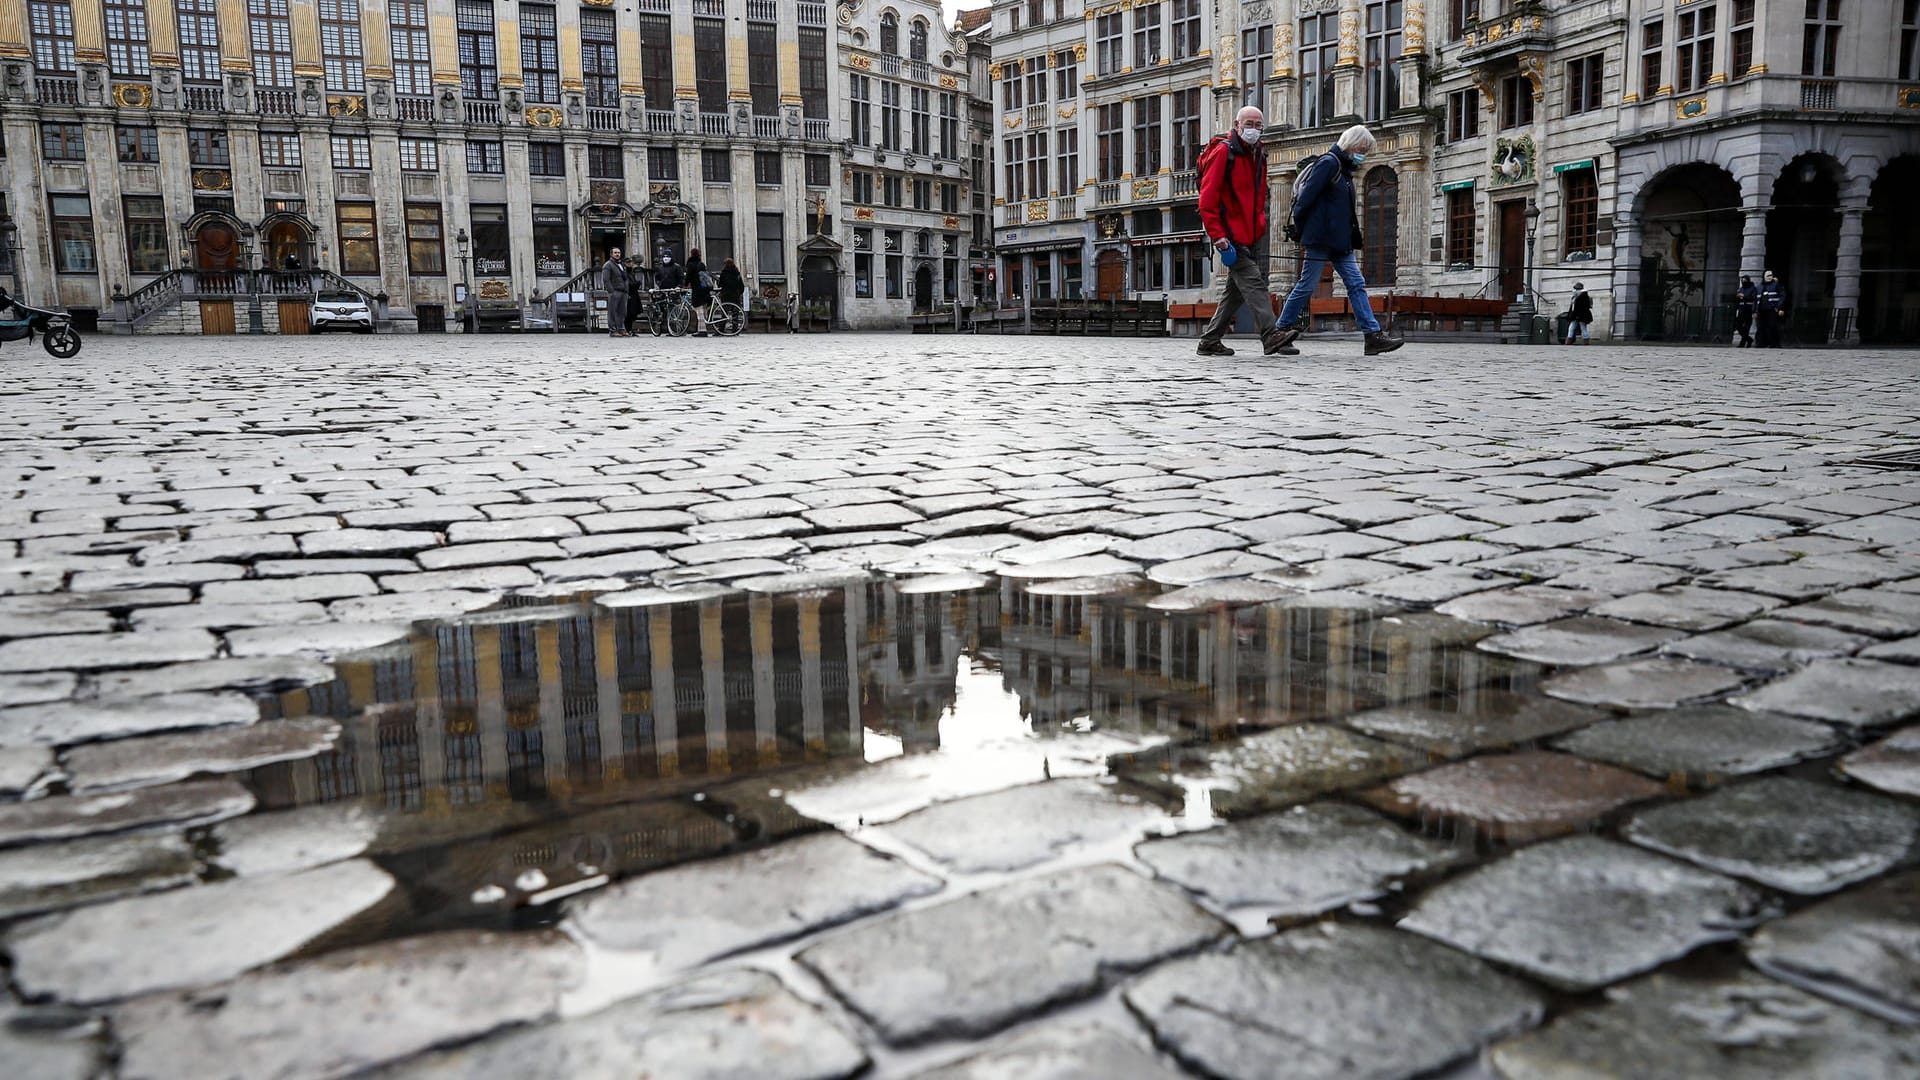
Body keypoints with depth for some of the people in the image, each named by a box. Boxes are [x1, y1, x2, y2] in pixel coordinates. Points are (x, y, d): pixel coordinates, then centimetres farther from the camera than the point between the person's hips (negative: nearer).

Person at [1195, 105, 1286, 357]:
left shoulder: (1259, 154, 15)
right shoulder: (1223, 152, -9)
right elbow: (1207, 201, -14)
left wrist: (1259, 222, 18)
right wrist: (1218, 237, -20)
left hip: (1252, 234, 8)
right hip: (1231, 235, -8)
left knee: (1236, 288, 9)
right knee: (1253, 282, -15)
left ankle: (1210, 341, 16)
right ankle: (1270, 337, -21)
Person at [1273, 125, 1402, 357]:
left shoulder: (1344, 168, 19)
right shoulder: (1328, 163, -11)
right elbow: (1306, 197, -16)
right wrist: (1301, 230, -8)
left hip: (1340, 241, 9)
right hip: (1321, 238, -9)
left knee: (1356, 284, 1)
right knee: (1307, 285, -3)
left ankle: (1374, 335, -4)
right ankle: (1282, 328, 10)